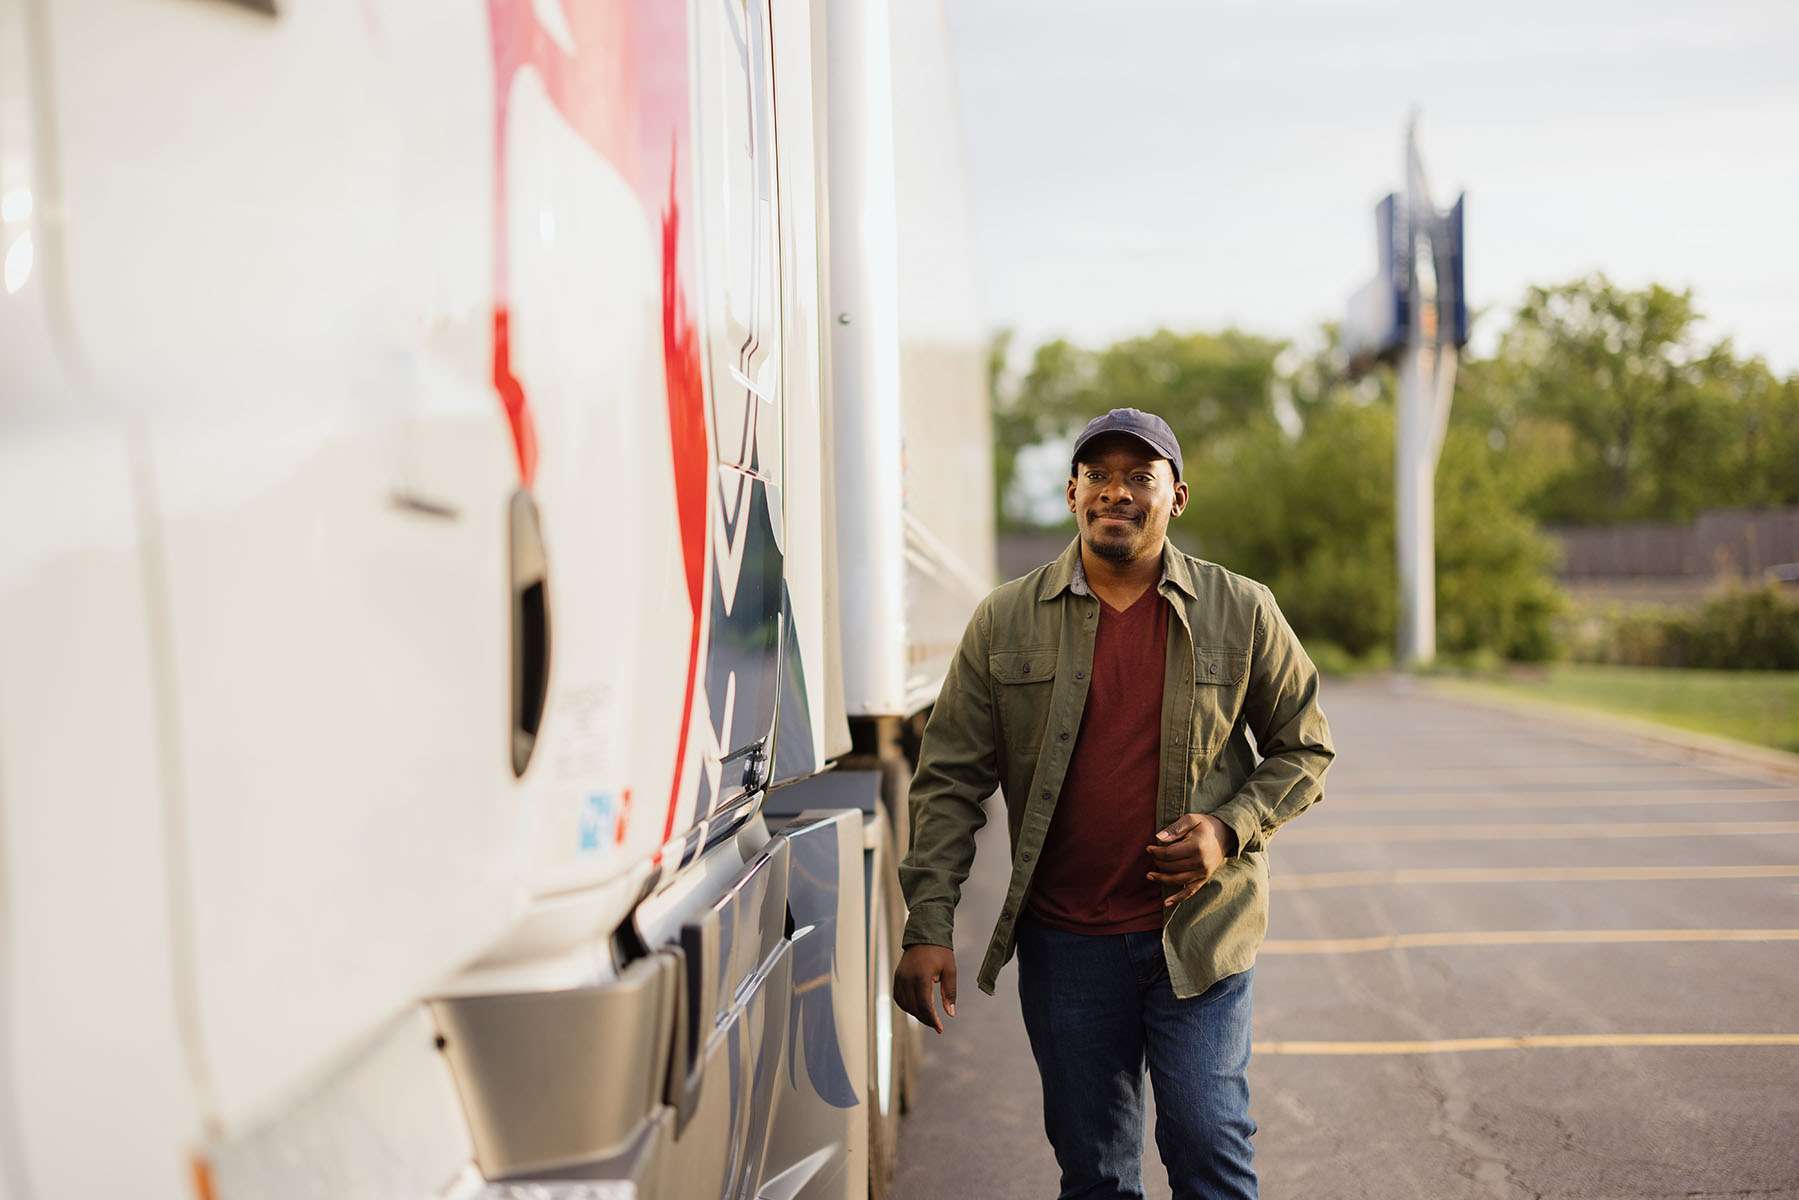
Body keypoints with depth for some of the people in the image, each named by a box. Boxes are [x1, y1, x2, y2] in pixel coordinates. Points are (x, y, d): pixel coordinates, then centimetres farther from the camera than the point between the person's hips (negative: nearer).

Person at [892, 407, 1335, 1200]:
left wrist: (1231, 829, -11)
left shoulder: (1242, 612, 1)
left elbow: (1304, 750, 7)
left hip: (1198, 933, -1)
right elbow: (950, 779, -1)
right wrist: (929, 925, -8)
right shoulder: (1005, 622, 1)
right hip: (1065, 941, 1)